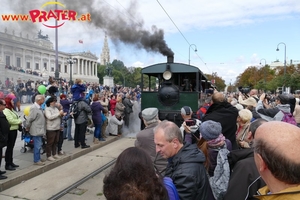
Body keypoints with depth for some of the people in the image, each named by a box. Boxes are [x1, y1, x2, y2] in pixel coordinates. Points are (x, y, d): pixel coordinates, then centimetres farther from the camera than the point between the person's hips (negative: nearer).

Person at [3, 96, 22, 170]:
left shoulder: (11, 109, 14)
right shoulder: (6, 111, -15)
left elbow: (16, 118, 16)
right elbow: (11, 120, -24)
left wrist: (19, 122, -4)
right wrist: (20, 121, -11)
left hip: (14, 130, 9)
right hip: (10, 131, -9)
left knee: (11, 147, 16)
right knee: (9, 147, -3)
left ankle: (11, 162, 26)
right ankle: (7, 164, 6)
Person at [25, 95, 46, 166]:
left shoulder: (39, 107, 12)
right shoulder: (34, 108, -18)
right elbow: (29, 119, -18)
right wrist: (27, 128, -6)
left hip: (40, 130, 9)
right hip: (36, 130, -9)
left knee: (39, 145, 17)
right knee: (37, 146, -2)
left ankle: (38, 158, 28)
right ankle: (36, 160, 8)